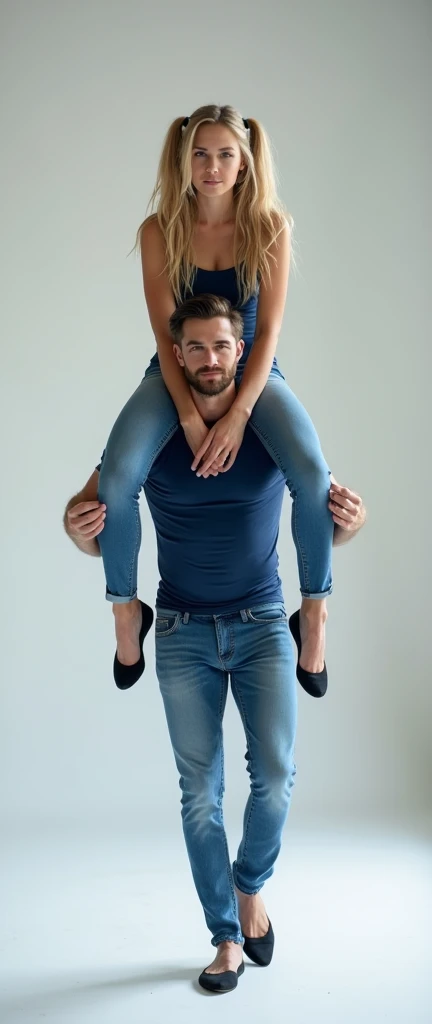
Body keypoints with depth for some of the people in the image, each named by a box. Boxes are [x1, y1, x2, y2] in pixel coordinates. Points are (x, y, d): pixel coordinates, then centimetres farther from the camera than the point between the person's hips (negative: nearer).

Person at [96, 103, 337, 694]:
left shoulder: (271, 227, -7)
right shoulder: (160, 231, -7)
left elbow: (269, 327, -12)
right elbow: (165, 331, -10)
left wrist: (238, 414, -23)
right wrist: (190, 417, -22)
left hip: (251, 369, 0)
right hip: (176, 371, 0)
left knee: (314, 477, -28)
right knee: (117, 480, -27)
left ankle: (314, 612, -4)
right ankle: (126, 610, -1)